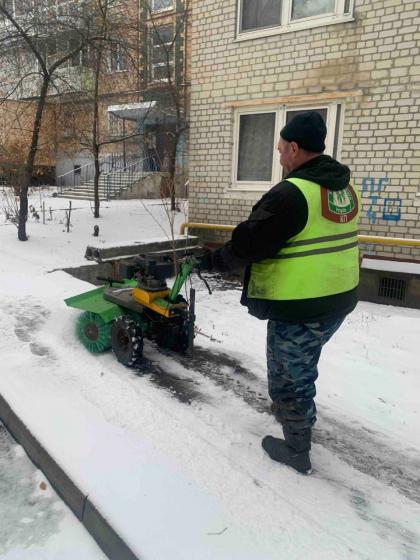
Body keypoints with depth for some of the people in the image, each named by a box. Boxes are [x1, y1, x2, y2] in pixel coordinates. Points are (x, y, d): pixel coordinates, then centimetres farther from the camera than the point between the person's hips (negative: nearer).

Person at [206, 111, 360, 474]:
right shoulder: (345, 187, 6)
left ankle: (296, 450, 27)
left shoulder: (291, 193, -22)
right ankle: (293, 412, 50)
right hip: (339, 297, 9)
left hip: (298, 306, -9)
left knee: (288, 375, 11)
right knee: (301, 366, 29)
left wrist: (218, 260, -1)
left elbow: (249, 242, -20)